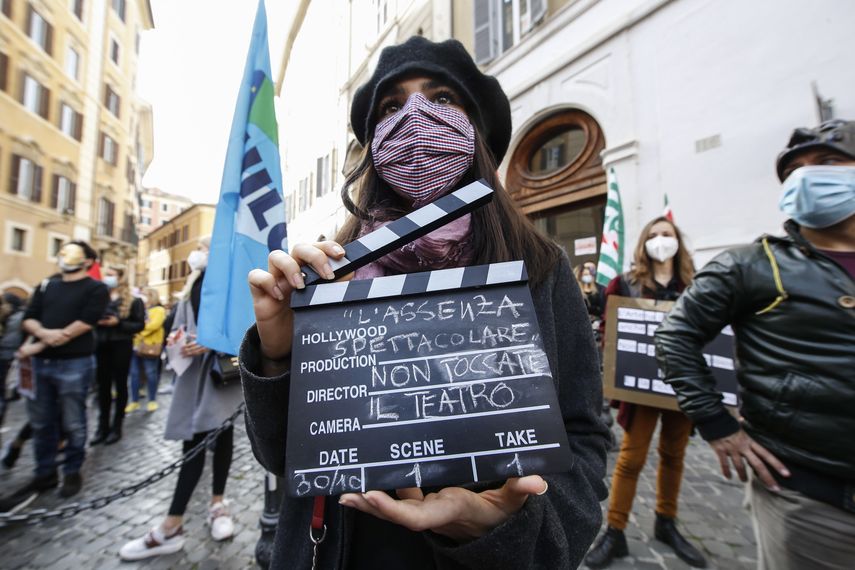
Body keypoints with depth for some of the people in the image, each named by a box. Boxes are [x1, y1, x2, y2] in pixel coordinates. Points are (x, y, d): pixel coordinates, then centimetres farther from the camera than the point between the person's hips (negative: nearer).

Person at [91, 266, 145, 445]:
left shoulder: (133, 301, -3)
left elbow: (140, 325, -7)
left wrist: (118, 323, -19)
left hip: (121, 346, -3)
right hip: (102, 346, 3)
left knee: (120, 385, 5)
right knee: (103, 386, 9)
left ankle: (117, 426, 16)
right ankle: (103, 426, 21)